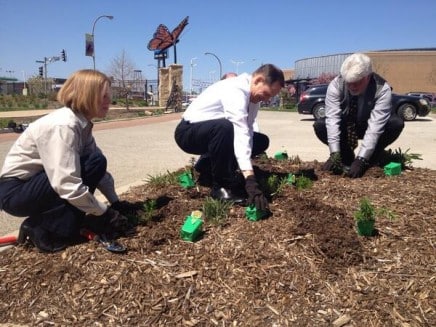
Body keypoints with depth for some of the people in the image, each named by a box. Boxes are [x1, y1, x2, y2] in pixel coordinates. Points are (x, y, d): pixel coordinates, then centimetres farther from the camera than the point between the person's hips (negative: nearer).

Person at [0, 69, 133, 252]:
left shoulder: (82, 123, 0)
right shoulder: (63, 126, -27)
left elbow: (100, 168, 2)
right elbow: (68, 185, -33)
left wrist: (115, 202, -5)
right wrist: (105, 213, -25)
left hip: (37, 183, 9)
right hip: (16, 191, -8)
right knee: (94, 164, -22)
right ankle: (41, 229, -12)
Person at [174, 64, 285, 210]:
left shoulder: (254, 94, 0)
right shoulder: (235, 90, -28)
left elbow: (246, 131, -3)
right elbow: (241, 135, -39)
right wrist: (250, 180, -45)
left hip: (212, 132, 9)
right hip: (188, 133, -9)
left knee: (261, 141, 1)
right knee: (224, 126, -39)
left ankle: (207, 166, 6)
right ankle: (221, 186, -22)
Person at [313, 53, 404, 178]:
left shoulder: (382, 89, -30)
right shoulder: (336, 85, -26)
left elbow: (375, 126, -36)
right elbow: (332, 118, -32)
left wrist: (361, 159, -44)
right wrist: (335, 153, -42)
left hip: (371, 128, -1)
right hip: (346, 126, 1)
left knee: (396, 123, -30)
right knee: (320, 125, -26)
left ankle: (374, 159, -7)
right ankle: (346, 158, -7)